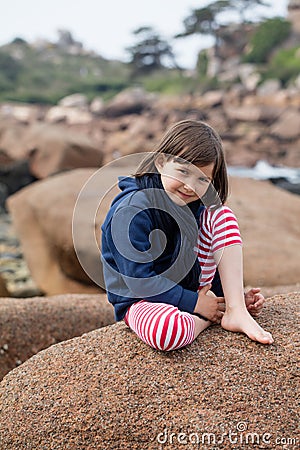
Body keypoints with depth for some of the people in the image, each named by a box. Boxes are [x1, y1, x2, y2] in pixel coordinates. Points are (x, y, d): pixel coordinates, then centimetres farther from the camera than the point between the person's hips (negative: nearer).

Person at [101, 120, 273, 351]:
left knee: (222, 215, -6)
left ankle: (236, 311, -15)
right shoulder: (133, 212, -25)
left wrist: (233, 295, 0)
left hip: (190, 286, 7)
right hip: (142, 299, -7)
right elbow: (141, 281, -26)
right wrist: (195, 303, -22)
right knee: (167, 331, -44)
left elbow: (209, 260, 11)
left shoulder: (193, 204, -1)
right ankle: (219, 313, -8)